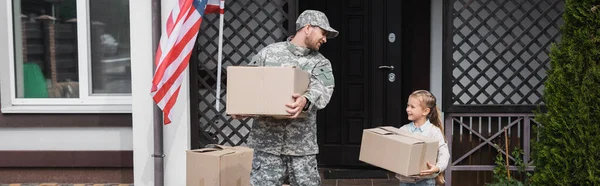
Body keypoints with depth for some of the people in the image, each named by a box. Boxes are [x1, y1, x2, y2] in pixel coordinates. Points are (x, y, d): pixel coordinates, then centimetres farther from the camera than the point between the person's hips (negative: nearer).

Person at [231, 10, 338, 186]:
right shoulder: (269, 52, 5)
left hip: (302, 144, 1)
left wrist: (305, 100, -36)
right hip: (267, 140, -1)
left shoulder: (321, 63, 6)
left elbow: (322, 89, -14)